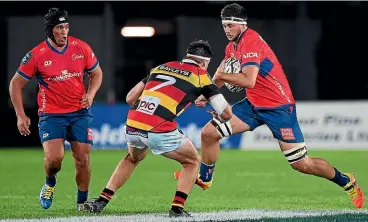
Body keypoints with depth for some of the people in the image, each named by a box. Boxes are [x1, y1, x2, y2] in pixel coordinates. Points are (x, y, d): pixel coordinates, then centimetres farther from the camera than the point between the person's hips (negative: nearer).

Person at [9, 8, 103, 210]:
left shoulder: (81, 48, -2)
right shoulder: (36, 55, -10)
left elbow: (96, 73, 15)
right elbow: (16, 84, 0)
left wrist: (91, 93, -5)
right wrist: (21, 116, -6)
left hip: (80, 112, 3)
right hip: (51, 115, -3)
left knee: (83, 159, -2)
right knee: (54, 157, -19)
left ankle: (82, 202, 17)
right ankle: (50, 183, 15)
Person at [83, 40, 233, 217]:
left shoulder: (161, 67, 23)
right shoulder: (200, 76, 10)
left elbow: (130, 98, 22)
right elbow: (226, 113, 11)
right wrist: (218, 117, 34)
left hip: (132, 127, 5)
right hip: (161, 132, -5)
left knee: (132, 159, 36)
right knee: (192, 162, 21)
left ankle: (100, 202, 30)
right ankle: (177, 209, 9)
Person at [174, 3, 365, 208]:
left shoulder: (251, 42, -21)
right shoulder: (233, 46, 8)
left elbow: (248, 81, -31)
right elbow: (222, 74, 21)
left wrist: (221, 75, -18)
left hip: (279, 107, -8)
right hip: (254, 105, 8)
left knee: (302, 164, -10)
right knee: (209, 133, 1)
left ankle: (347, 181, 11)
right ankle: (204, 178, 23)